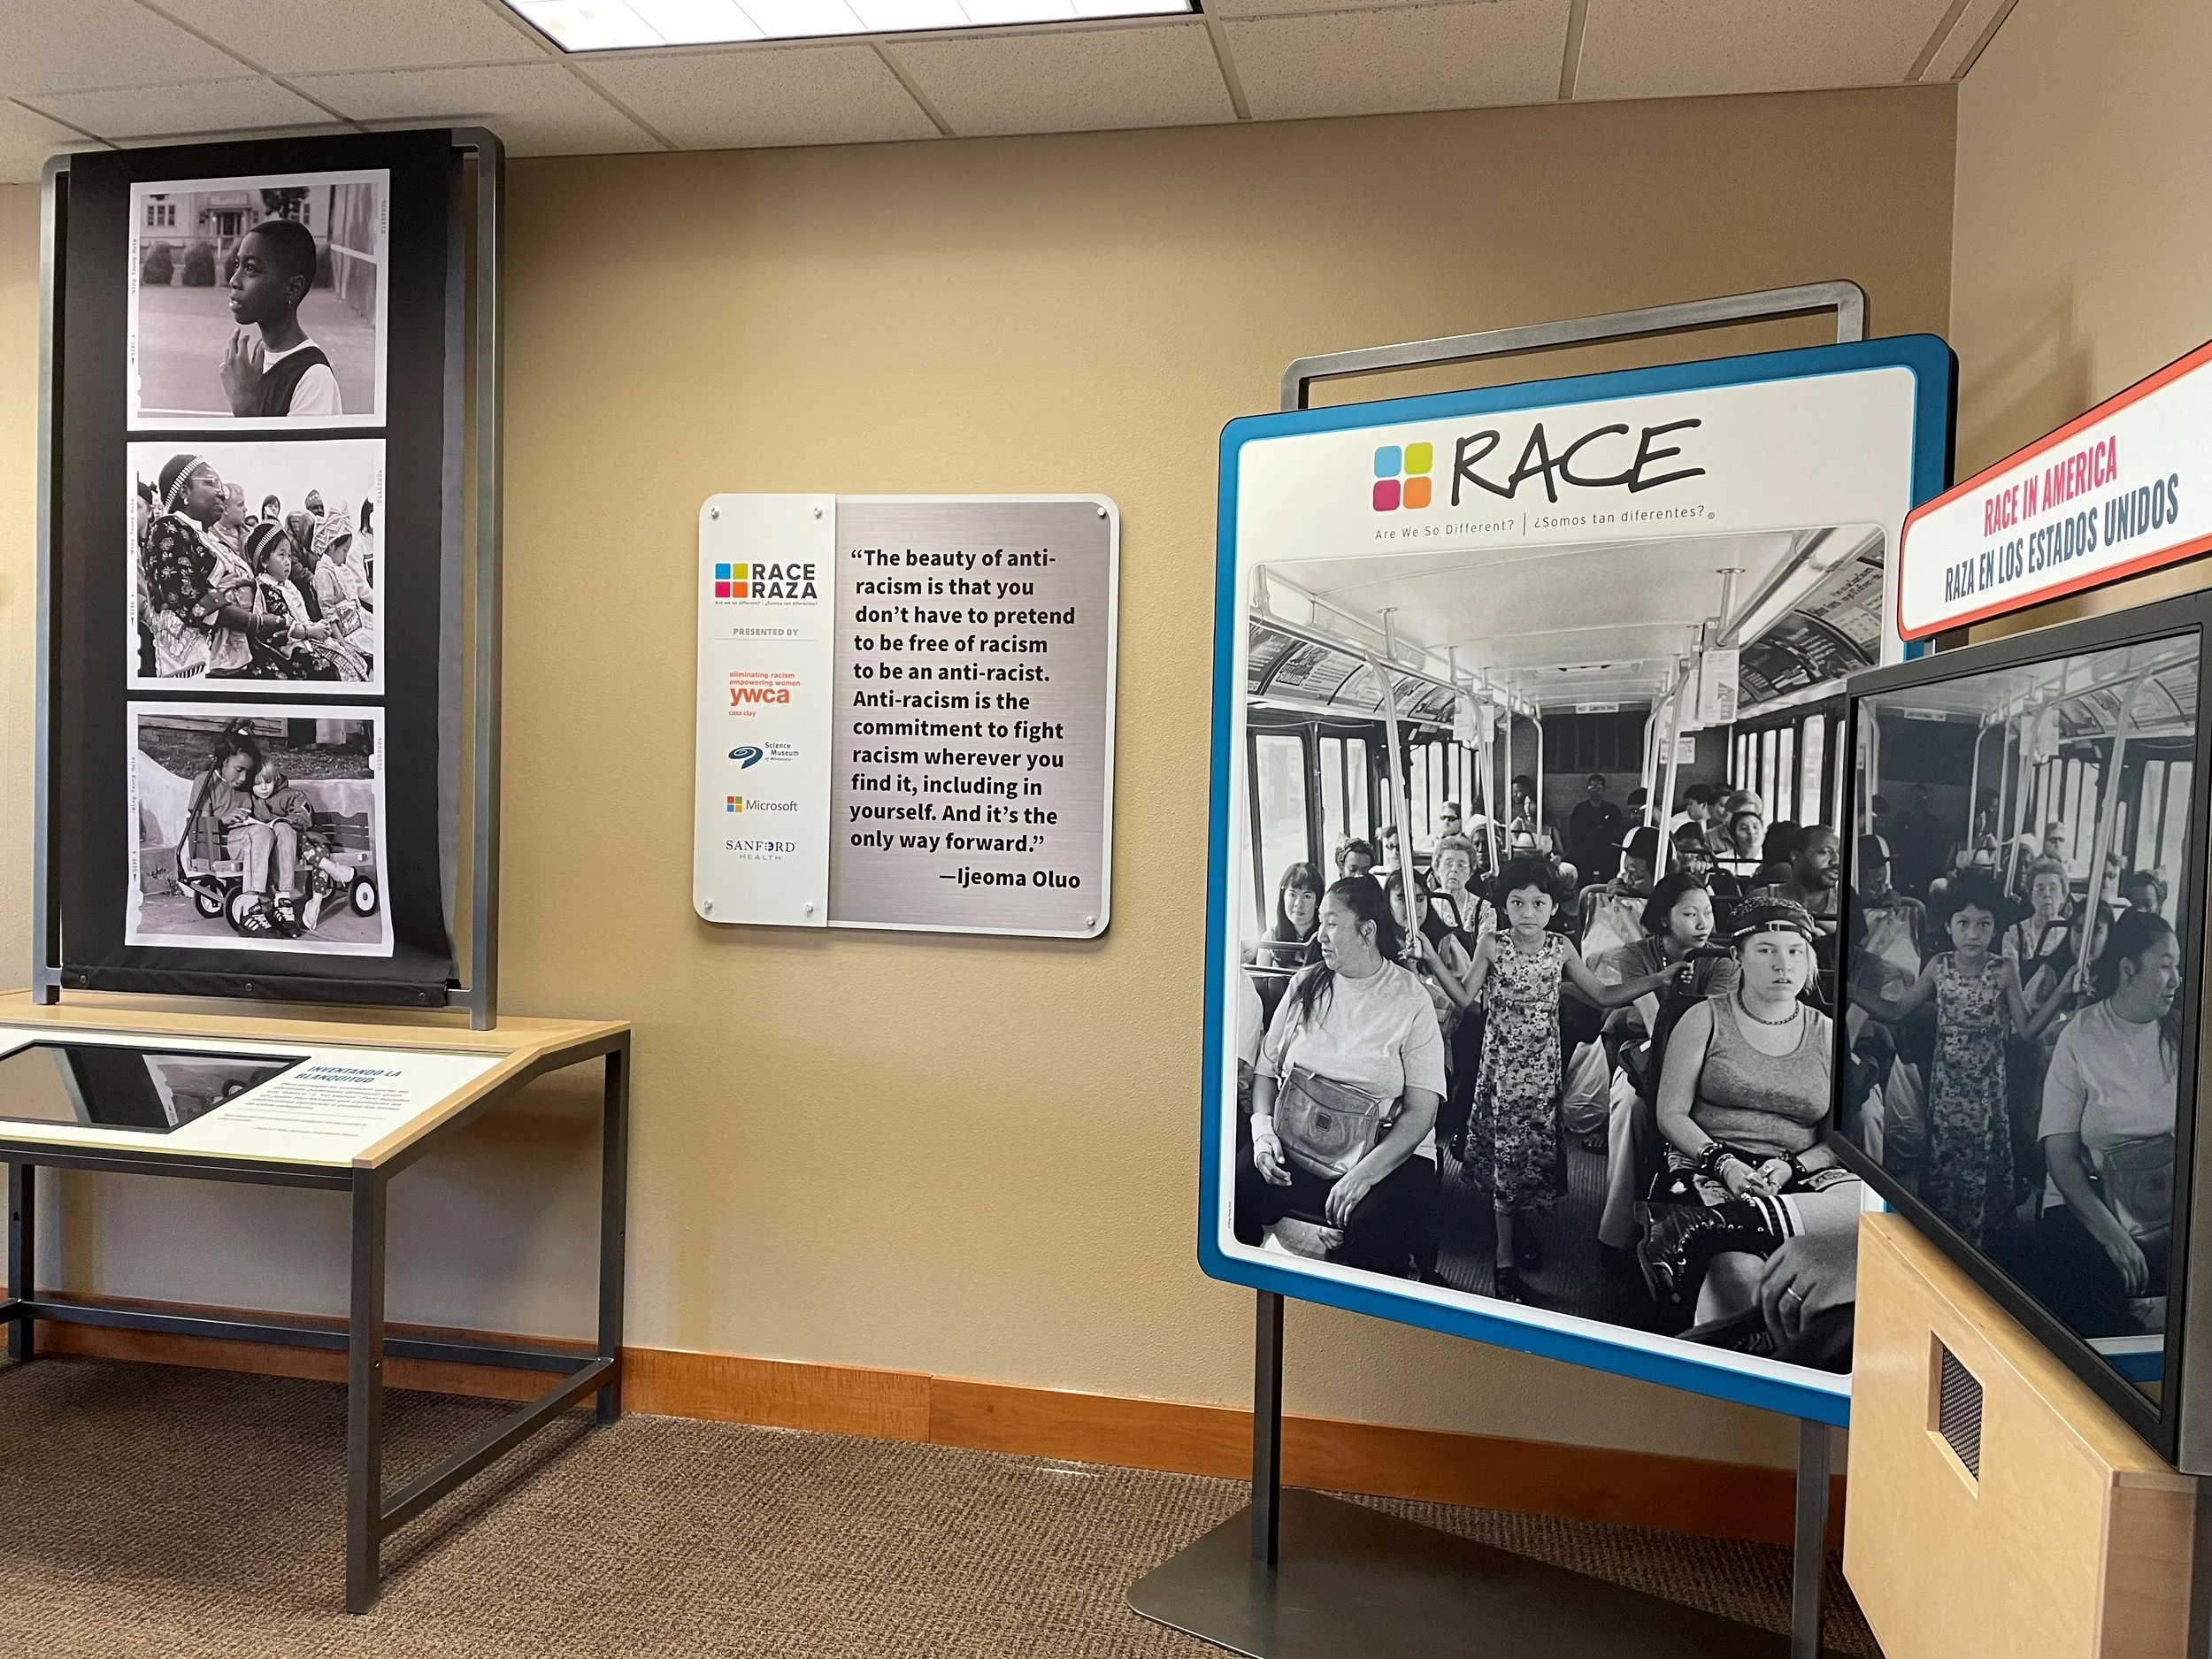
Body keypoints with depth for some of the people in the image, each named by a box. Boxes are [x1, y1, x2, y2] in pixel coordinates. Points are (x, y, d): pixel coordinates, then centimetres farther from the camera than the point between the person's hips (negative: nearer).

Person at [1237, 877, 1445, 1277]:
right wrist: (1262, 1127, -8)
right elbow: (1267, 1067, 12)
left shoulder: (1411, 999, -3)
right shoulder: (1305, 984, 10)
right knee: (1232, 1190, -24)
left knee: (1372, 1229, -35)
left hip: (1387, 1154, -3)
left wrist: (1366, 1172, -22)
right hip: (1291, 1147, 3)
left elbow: (1421, 1110, -9)